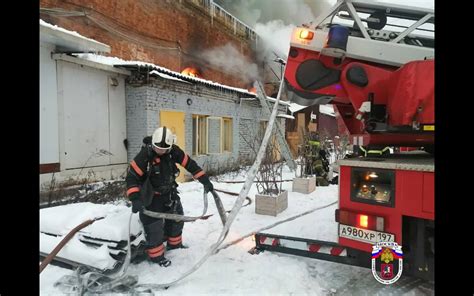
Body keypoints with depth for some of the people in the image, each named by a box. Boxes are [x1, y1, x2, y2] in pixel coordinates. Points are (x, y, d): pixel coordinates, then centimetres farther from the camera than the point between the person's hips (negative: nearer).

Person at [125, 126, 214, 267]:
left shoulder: (173, 151, -16)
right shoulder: (144, 155, -27)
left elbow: (190, 164, -9)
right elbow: (132, 176, -26)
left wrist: (205, 180, -10)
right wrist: (135, 198, -37)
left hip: (169, 192, 5)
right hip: (151, 196, -5)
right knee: (155, 226, -4)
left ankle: (174, 244, 41)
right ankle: (156, 255, 17)